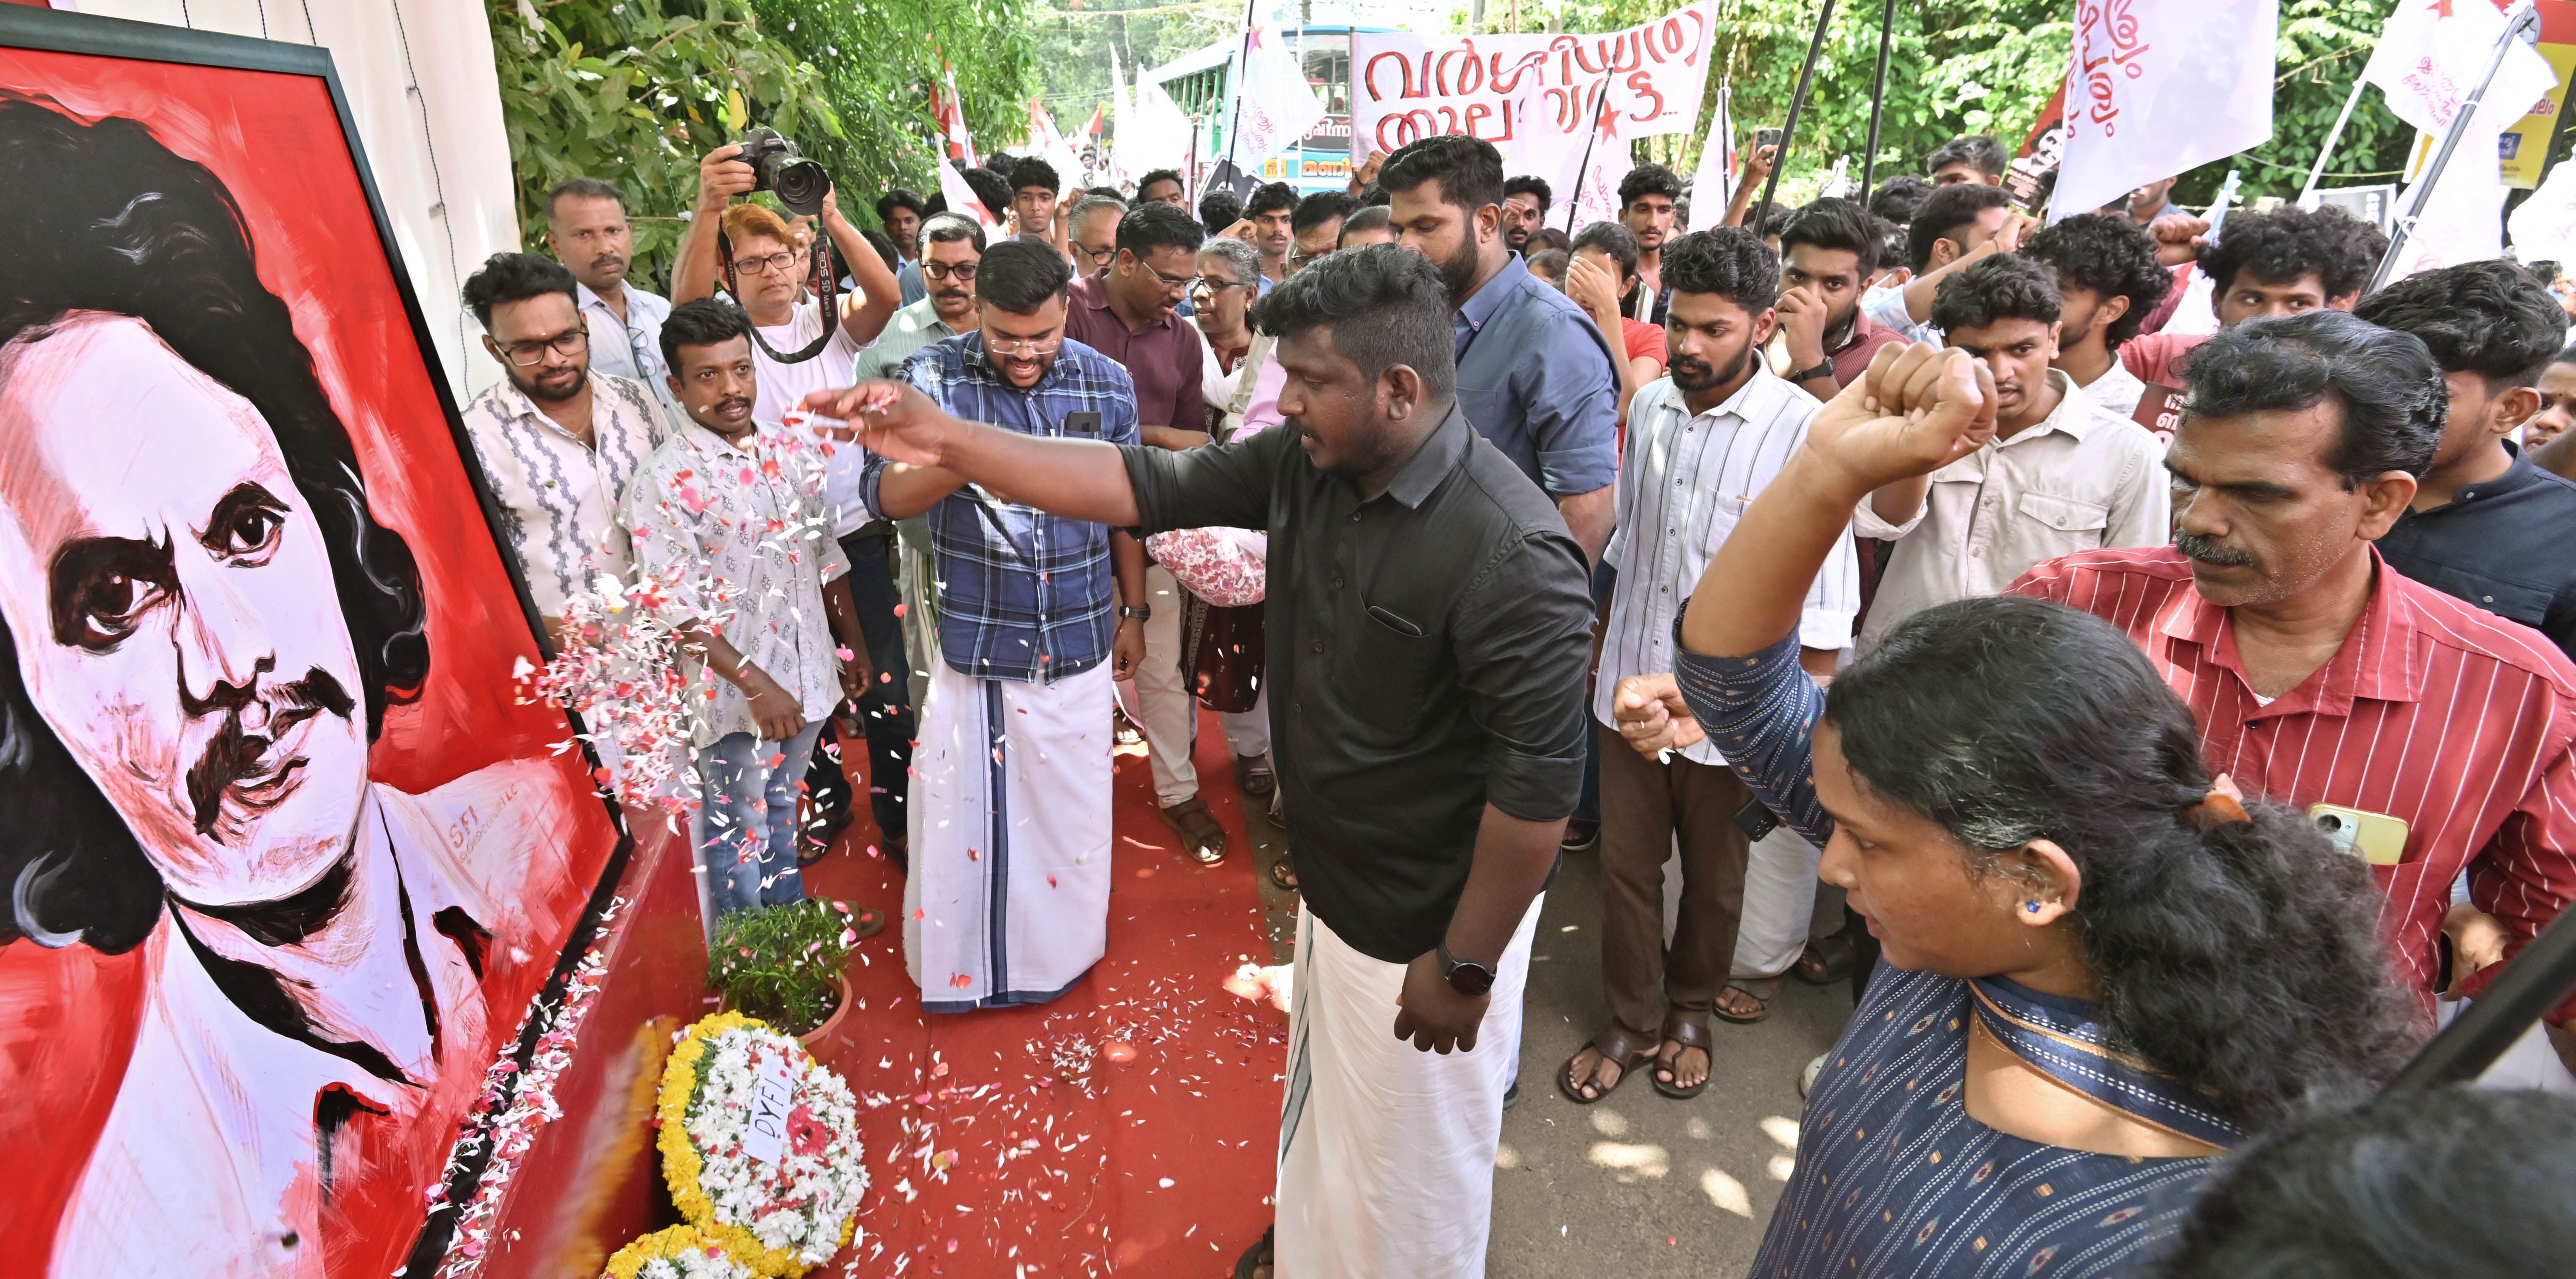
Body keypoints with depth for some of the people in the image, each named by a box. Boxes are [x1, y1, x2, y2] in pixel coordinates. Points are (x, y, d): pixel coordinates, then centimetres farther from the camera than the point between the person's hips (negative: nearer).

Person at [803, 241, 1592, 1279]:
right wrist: (946, 442, -11)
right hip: (1330, 890, 8)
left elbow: (1540, 782, -26)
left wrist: (1466, 968, -18)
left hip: (1427, 935, -8)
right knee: (1322, 1113, 32)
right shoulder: (1302, 464, -7)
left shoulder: (1511, 556, -30)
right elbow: (1139, 485, -5)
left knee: (1408, 1171, 19)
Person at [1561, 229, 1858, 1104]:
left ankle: (1691, 1010, 43)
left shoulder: (1805, 432, -16)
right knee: (1625, 865, 14)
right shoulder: (1650, 407, 0)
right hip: (1630, 690, 4)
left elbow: (1823, 606, -13)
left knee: (1714, 878, 18)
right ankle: (1632, 1022, 35)